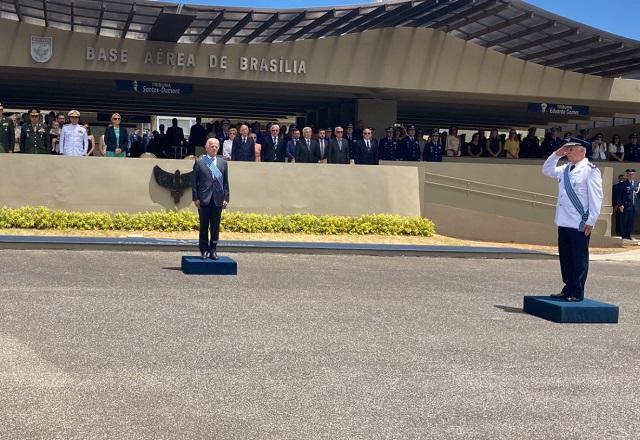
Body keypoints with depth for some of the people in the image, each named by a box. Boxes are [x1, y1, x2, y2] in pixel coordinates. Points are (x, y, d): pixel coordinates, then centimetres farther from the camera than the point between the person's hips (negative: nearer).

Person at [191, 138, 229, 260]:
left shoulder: (223, 163, 10)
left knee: (215, 227, 5)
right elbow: (194, 181, 1)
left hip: (218, 199, 2)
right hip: (204, 199, -2)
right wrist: (195, 198, -6)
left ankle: (213, 250, 12)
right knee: (204, 226, 3)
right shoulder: (199, 162, 2)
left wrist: (226, 198, 3)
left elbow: (226, 182, 10)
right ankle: (204, 250, 10)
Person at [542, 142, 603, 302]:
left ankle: (577, 293, 7)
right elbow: (547, 170, 26)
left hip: (580, 224, -7)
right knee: (565, 257, 12)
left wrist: (590, 221, -15)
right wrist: (556, 155, 11)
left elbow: (596, 198, -12)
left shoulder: (590, 170, -9)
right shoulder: (565, 169, 13)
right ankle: (568, 289, 22)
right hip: (563, 222, 8)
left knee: (579, 258, 0)